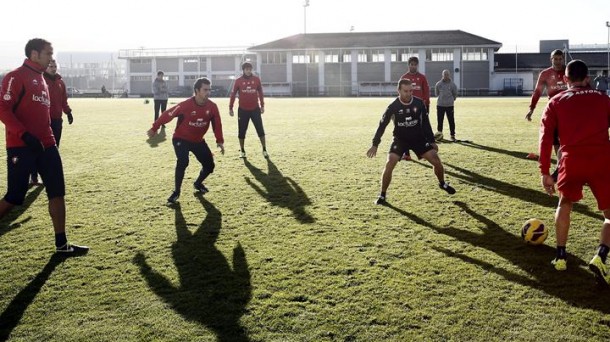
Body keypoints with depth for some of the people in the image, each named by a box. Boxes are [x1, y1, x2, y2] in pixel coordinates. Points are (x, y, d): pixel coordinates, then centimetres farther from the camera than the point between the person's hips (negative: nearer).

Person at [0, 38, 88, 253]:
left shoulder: (42, 79, 17)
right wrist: (25, 135, -25)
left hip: (45, 145, 8)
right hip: (21, 146, -8)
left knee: (57, 192, 5)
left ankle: (61, 244, 12)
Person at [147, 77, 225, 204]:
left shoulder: (212, 106, -15)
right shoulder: (185, 105, -27)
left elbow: (217, 124, -1)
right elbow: (167, 115, -17)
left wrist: (220, 141, -4)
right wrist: (154, 128, -9)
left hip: (198, 140, 5)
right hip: (181, 139, -5)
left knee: (209, 165, 4)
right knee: (183, 162, -27)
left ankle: (198, 184, 35)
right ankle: (176, 192, -8)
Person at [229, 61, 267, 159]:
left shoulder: (256, 79, 1)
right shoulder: (238, 81, -2)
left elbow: (260, 93, 10)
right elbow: (233, 94, 1)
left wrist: (262, 105, 11)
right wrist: (230, 108, 0)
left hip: (255, 109, 1)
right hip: (243, 110, -1)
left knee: (260, 130, -1)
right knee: (241, 131, 5)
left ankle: (264, 150, 7)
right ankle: (242, 151, 19)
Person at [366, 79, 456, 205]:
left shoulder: (419, 103, -10)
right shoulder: (393, 106, -15)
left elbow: (426, 123, 2)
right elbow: (382, 125, -8)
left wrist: (432, 141, 4)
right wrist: (375, 144, -13)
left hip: (419, 138, 2)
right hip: (400, 139, -2)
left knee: (436, 160, -5)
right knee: (389, 164, -21)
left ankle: (442, 184, 26)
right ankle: (382, 195, -5)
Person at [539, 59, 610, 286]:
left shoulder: (556, 102, 15)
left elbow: (546, 137, 6)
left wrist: (545, 172, 7)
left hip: (572, 160, 0)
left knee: (565, 202, 25)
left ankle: (560, 257, 21)